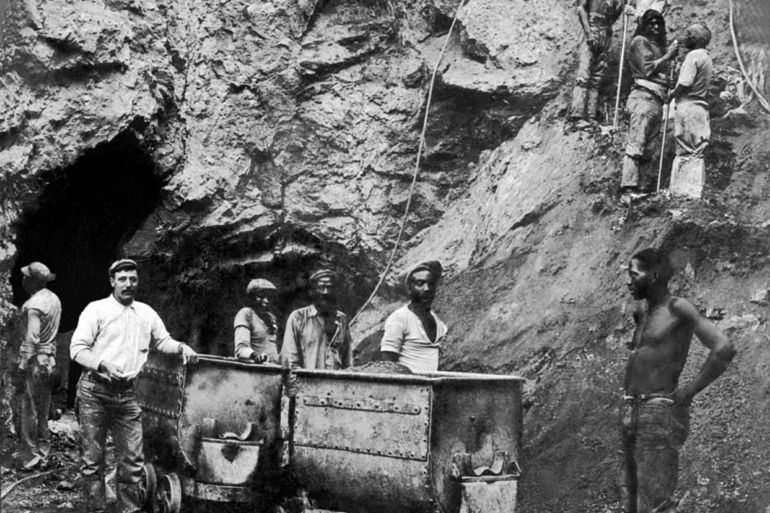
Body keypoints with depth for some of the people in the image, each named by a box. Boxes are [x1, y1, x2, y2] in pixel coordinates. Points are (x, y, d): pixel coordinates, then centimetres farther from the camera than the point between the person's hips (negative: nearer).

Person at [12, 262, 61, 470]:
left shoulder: (33, 305, -18)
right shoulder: (54, 299, 8)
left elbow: (31, 339, -22)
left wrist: (22, 367, -20)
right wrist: (49, 357, 19)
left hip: (34, 360, -9)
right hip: (49, 359, 9)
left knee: (25, 408, -1)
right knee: (42, 408, 15)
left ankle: (28, 455, 1)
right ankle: (42, 451, 23)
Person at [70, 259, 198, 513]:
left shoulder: (146, 313, 15)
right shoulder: (96, 310, 0)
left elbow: (162, 341, 27)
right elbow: (77, 348, -5)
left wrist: (181, 347, 6)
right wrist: (103, 364, -20)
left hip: (127, 394, 4)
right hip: (95, 391, -4)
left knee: (132, 459, 0)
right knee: (92, 458, 0)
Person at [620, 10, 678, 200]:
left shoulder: (658, 45, 26)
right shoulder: (640, 42, 2)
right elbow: (647, 69, -8)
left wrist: (670, 55, 13)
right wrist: (667, 56, -5)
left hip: (657, 100, 9)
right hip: (644, 97, -9)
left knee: (647, 148, 4)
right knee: (636, 144, -16)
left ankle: (636, 186, 4)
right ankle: (628, 188, -22)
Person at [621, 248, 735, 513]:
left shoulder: (679, 308, -7)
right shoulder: (642, 316, 18)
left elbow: (724, 349, -19)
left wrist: (687, 393, -15)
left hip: (660, 414, -9)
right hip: (630, 413, 9)